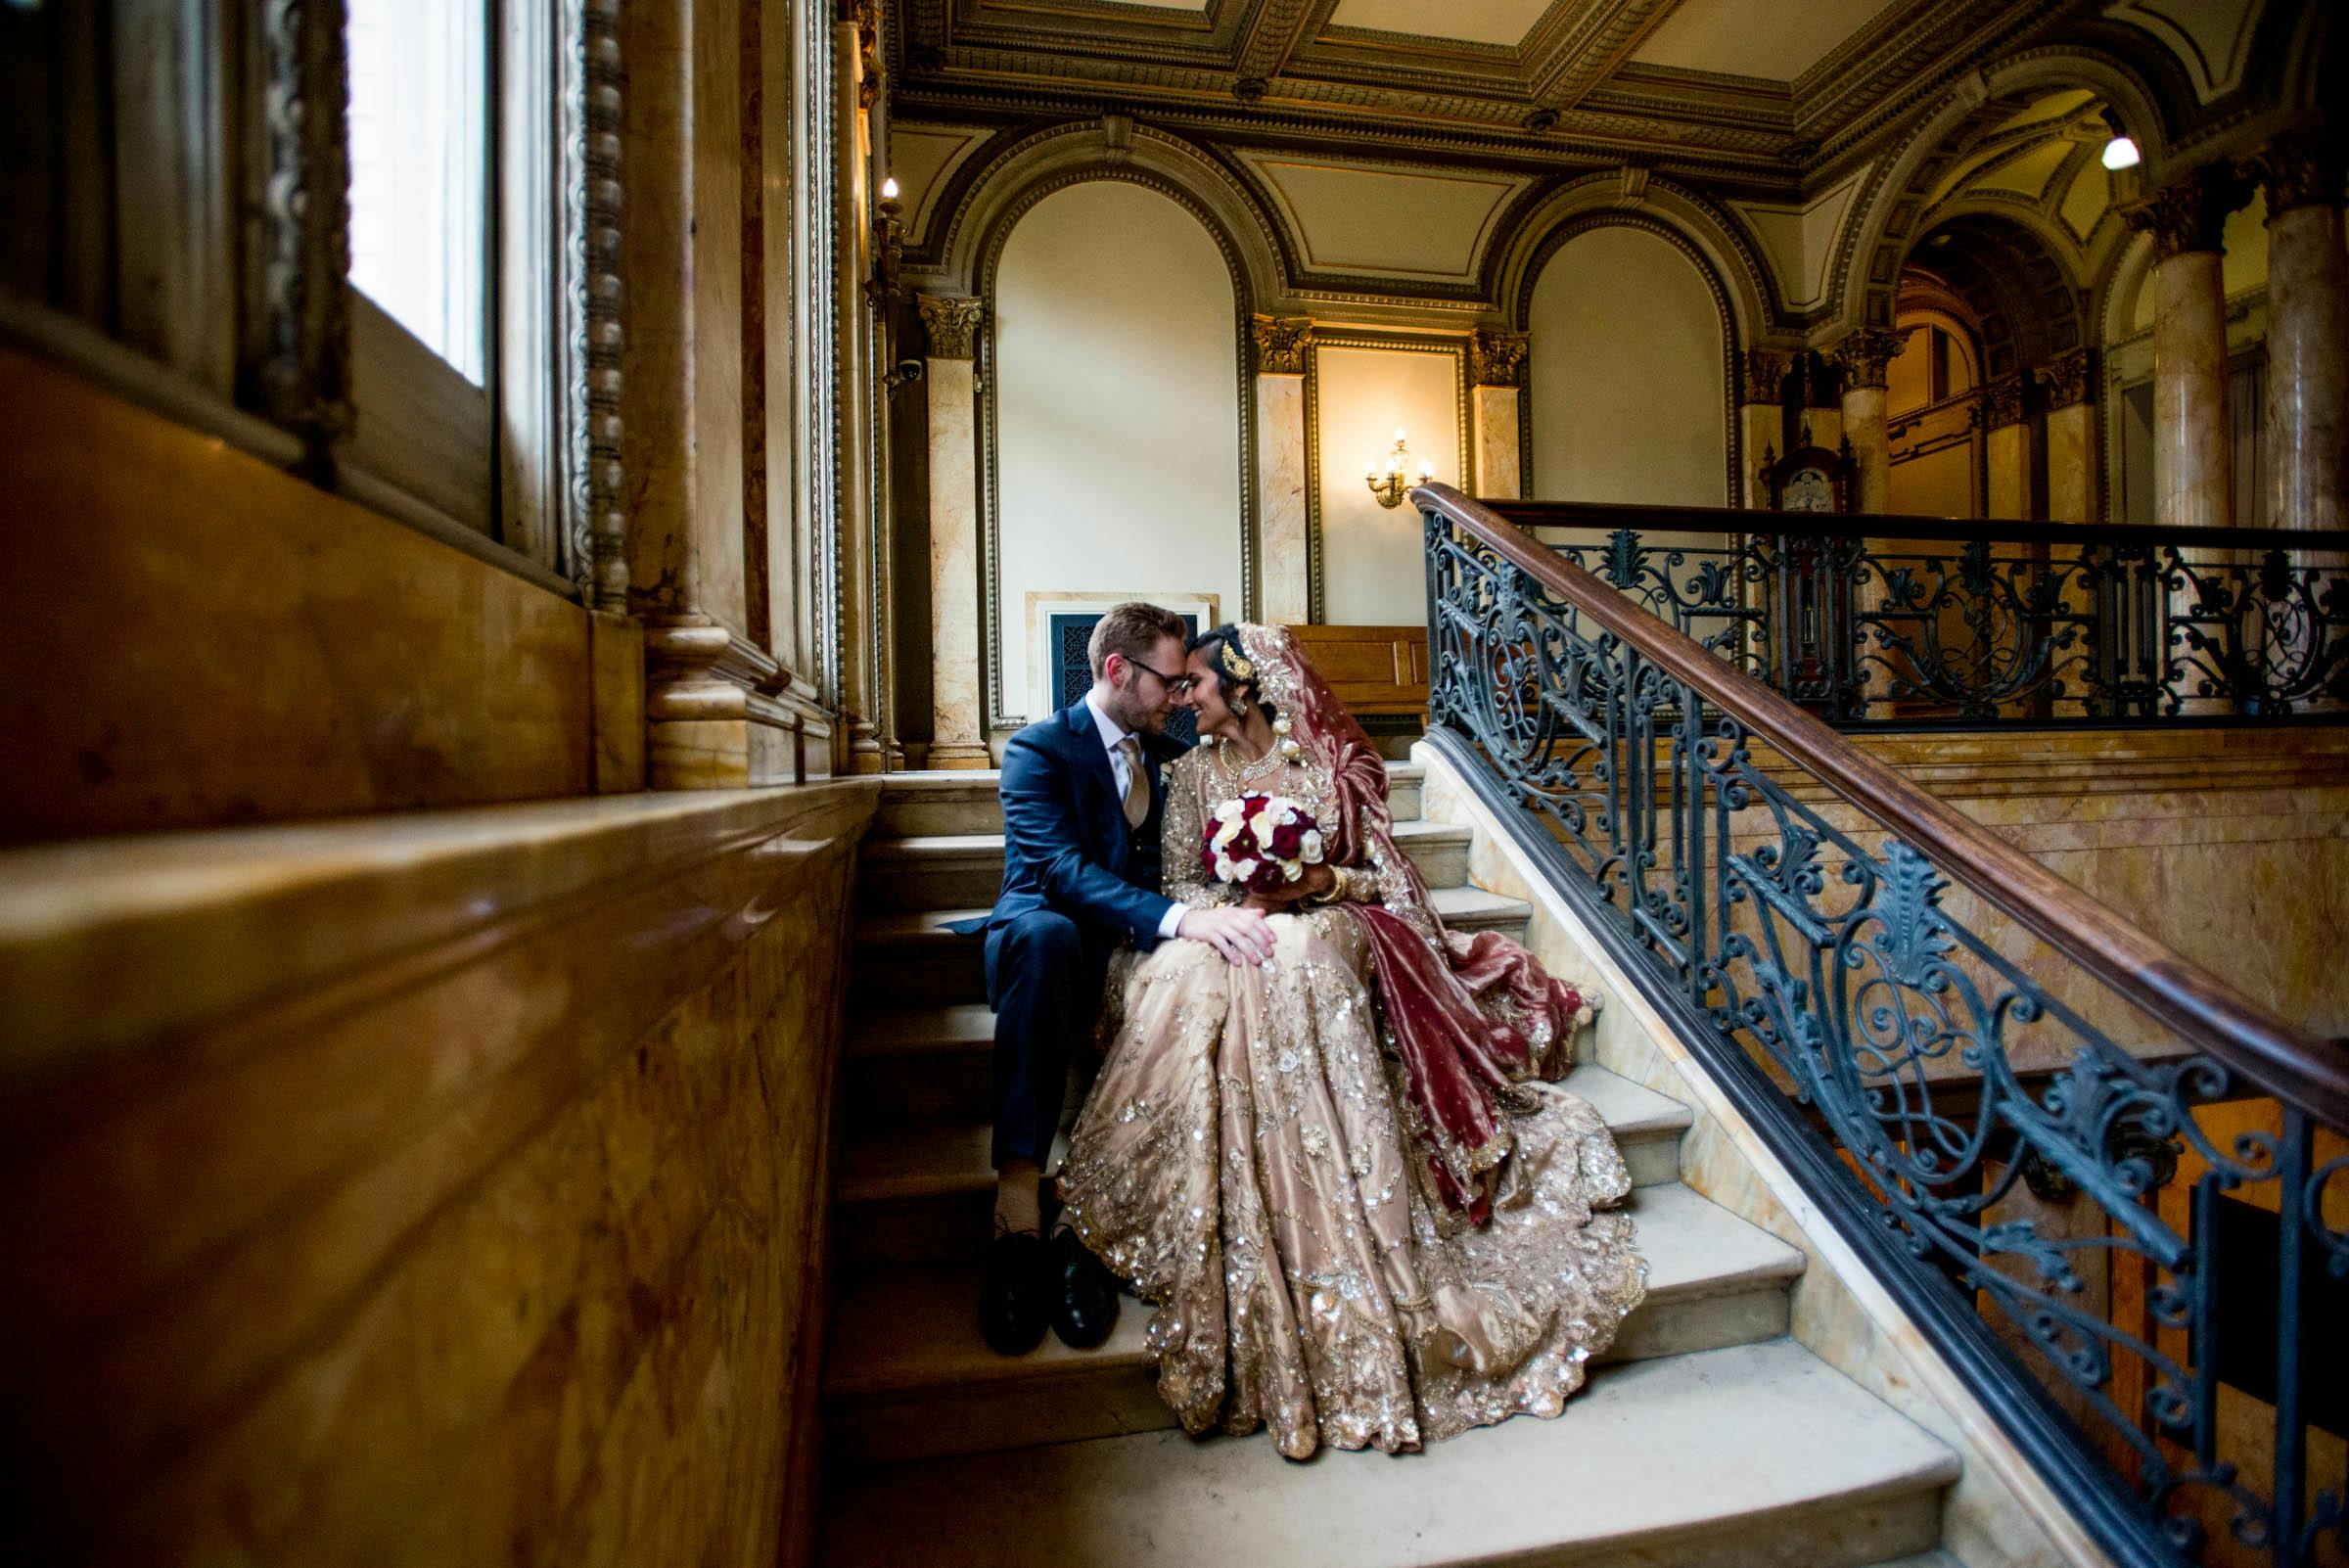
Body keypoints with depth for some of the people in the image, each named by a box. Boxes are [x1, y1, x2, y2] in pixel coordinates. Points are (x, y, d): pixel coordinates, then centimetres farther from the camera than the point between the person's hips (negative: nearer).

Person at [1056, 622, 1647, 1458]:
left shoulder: (1329, 762, 7)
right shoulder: (1194, 771, 14)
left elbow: (1386, 877, 7)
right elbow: (1180, 883, 9)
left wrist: (1322, 881, -13)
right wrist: (1237, 897, -11)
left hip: (1323, 935, -2)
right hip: (1230, 938, 2)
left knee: (1296, 965, -38)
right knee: (1187, 981, -34)